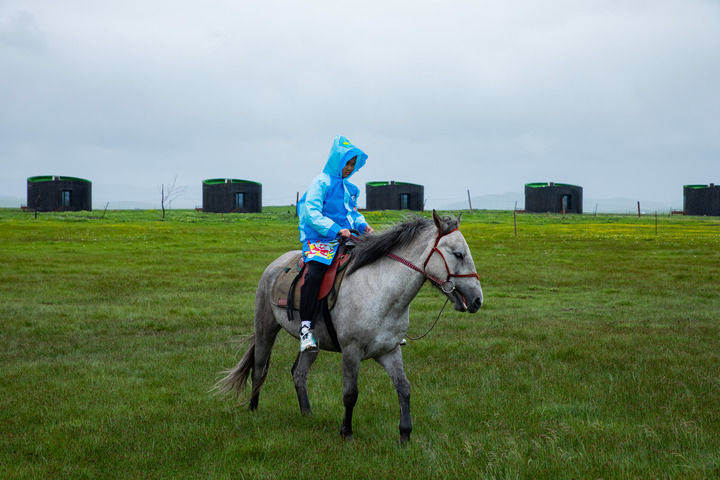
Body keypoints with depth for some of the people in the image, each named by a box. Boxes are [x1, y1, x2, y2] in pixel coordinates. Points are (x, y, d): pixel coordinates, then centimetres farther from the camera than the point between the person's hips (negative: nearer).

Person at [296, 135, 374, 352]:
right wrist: (335, 229, -22)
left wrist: (363, 225, 7)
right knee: (314, 275, -32)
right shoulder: (320, 183, -3)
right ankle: (306, 328, -29)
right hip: (320, 241, -7)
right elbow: (312, 214, -12)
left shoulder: (350, 188, 19)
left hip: (346, 241, 7)